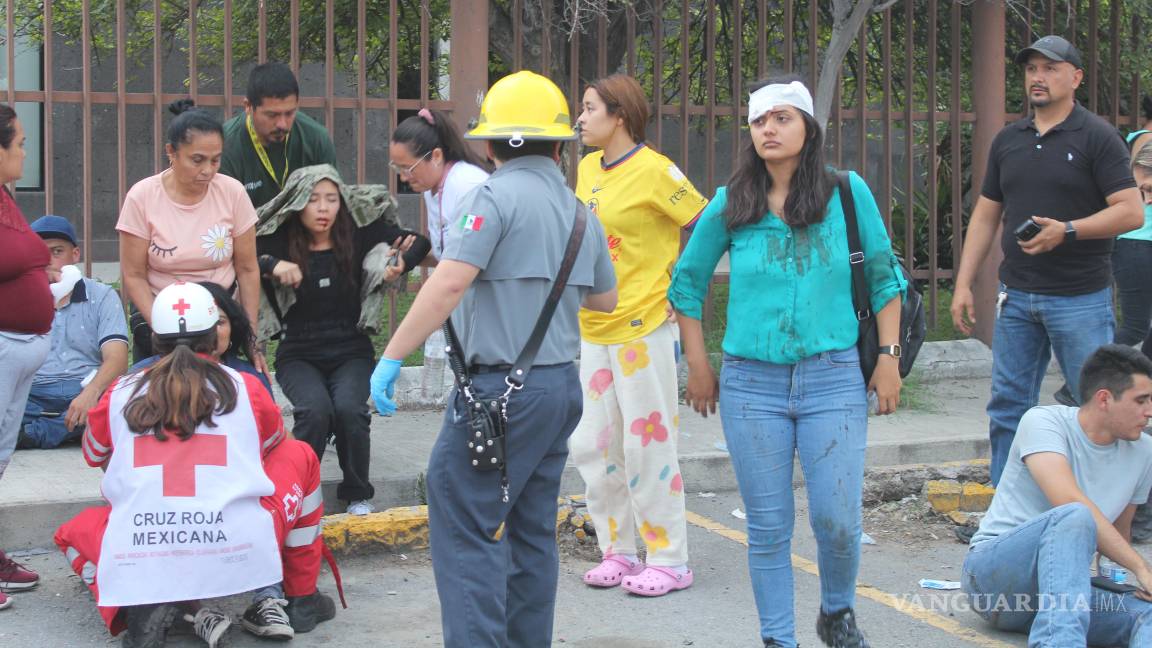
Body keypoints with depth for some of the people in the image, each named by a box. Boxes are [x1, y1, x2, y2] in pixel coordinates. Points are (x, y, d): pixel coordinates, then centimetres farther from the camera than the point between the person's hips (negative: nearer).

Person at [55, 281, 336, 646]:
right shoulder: (245, 387, 10)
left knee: (72, 532, 34)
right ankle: (301, 602, 24)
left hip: (139, 567, 1)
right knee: (299, 456, 24)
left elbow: (95, 458, 32)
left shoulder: (120, 394, 12)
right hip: (241, 558, -1)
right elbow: (275, 447, 31)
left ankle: (147, 606, 4)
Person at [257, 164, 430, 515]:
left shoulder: (358, 233, -3)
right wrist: (271, 265, -27)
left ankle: (357, 494, -3)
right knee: (315, 410, -30)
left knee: (349, 409, -27)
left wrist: (402, 263, -13)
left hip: (350, 351, 1)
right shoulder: (278, 241, -7)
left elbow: (418, 242, 5)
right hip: (299, 354, -1)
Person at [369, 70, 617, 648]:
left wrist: (391, 357, -18)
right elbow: (605, 298, 26)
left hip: (501, 386, -8)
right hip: (562, 385, 8)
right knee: (532, 529, 15)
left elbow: (449, 283, -22)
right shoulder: (579, 211, 13)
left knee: (462, 524, -6)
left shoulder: (496, 196, -11)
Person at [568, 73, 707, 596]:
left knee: (647, 445, -2)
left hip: (644, 327, -8)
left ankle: (669, 561, 8)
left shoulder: (654, 170, -12)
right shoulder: (587, 168, 10)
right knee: (590, 445, 10)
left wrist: (676, 282, -7)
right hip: (594, 328, 8)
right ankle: (619, 551, 22)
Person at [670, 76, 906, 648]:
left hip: (833, 376, -1)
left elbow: (883, 276, 8)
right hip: (751, 381, 1)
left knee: (837, 519, -3)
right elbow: (687, 281, 14)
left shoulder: (847, 193, 1)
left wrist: (889, 356, 2)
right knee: (768, 527, 5)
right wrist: (697, 365, 11)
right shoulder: (729, 205, 3)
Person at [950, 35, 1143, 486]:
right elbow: (985, 215, 15)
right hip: (1016, 295, 5)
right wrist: (963, 284, 9)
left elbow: (1131, 212, -12)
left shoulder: (1097, 137, -5)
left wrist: (1067, 230, -23)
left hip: (1080, 297, -5)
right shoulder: (1008, 140, 11)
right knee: (1007, 406, 8)